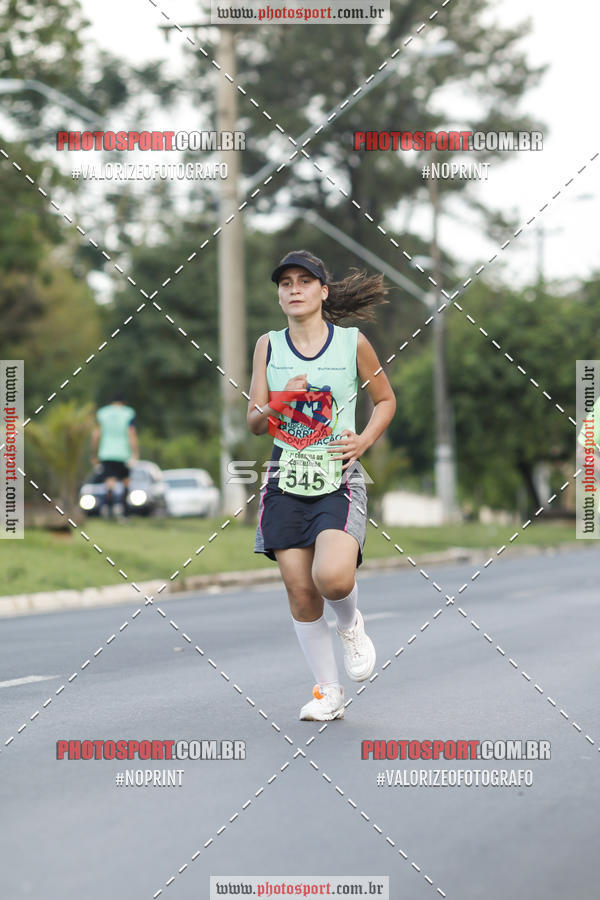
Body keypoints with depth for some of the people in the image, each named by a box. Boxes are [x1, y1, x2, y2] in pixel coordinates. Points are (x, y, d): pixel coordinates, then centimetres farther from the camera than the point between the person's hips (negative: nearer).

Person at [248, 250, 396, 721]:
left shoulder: (353, 342, 1)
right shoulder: (268, 346, 6)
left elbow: (386, 400, 14)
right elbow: (254, 423, 8)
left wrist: (365, 440, -3)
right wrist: (277, 404, -13)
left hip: (339, 478, -3)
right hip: (286, 478, 3)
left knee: (332, 576, -25)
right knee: (299, 590, 1)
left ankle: (351, 625, 11)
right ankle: (328, 692, 15)